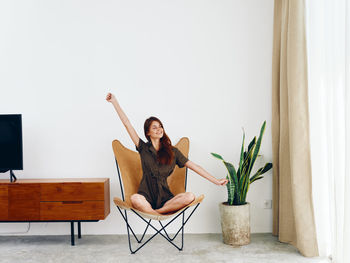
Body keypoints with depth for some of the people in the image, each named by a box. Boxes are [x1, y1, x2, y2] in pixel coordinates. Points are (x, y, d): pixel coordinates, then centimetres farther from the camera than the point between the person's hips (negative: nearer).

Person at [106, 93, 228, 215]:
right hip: (146, 196, -2)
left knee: (190, 196, -28)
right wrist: (114, 102, 4)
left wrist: (216, 181, 6)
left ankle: (157, 211, -23)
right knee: (135, 199, -37)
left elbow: (194, 166, 11)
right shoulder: (143, 148, 9)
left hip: (164, 197, 2)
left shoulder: (172, 151, 12)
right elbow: (127, 124, 6)